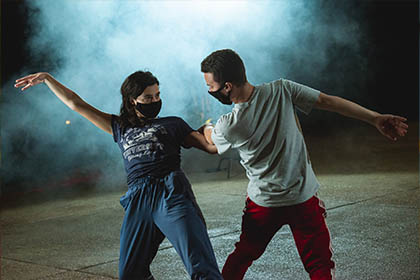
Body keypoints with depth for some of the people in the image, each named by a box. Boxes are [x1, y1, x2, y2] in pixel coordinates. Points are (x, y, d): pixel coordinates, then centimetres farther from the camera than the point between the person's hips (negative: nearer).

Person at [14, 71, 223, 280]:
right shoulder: (120, 127, 27)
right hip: (137, 202, 3)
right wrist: (46, 78, 34)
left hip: (171, 193, -3)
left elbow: (212, 146, 15)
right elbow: (76, 104, 32)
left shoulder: (173, 124, 21)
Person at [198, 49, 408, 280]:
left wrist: (206, 128, 33)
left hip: (262, 204, -1)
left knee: (242, 256, 21)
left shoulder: (227, 126, -16)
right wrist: (375, 118, -2)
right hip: (303, 200, 1)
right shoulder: (281, 90, -15)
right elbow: (327, 101, -10)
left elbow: (210, 140, 7)